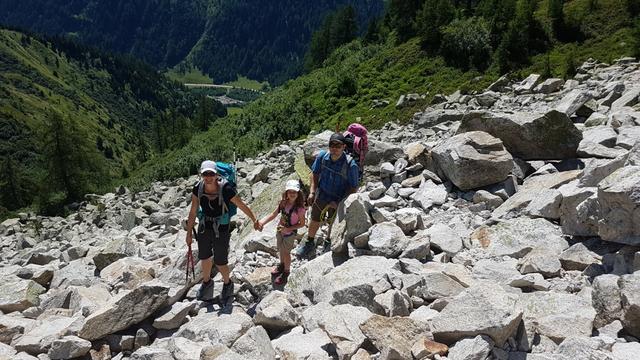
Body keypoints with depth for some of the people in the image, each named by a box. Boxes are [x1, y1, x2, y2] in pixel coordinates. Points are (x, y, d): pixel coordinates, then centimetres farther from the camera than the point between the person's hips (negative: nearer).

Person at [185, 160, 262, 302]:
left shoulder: (226, 190, -26)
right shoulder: (197, 189, -14)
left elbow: (243, 206, -13)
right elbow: (193, 212, -4)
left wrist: (255, 221, -1)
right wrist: (189, 233, 2)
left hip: (221, 230, -4)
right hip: (204, 228, 4)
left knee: (220, 262, 6)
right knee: (204, 257, 21)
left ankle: (227, 284, 38)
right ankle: (207, 282, 50)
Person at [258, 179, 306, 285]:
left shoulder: (299, 208, -25)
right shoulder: (283, 203, -10)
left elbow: (302, 224, -17)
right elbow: (273, 215, -6)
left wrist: (288, 229, -26)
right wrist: (261, 222, -19)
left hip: (290, 233, -5)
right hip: (280, 230, 5)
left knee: (286, 252, 12)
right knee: (281, 250, 24)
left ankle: (286, 271, 36)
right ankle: (282, 265, 52)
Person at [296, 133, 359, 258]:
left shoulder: (350, 165, -29)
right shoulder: (322, 156, -18)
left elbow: (353, 187, -18)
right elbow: (315, 174, -1)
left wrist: (339, 202, -22)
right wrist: (312, 192, -9)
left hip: (338, 200, -2)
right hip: (321, 195, 3)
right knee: (315, 220, 19)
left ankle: (328, 243, 50)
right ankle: (310, 243, 44)